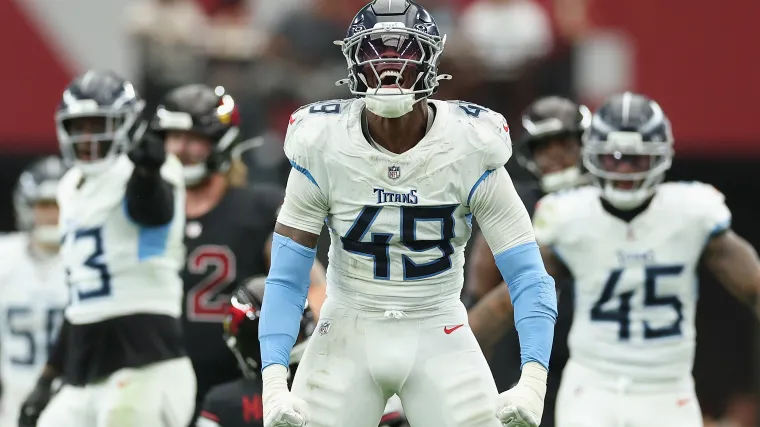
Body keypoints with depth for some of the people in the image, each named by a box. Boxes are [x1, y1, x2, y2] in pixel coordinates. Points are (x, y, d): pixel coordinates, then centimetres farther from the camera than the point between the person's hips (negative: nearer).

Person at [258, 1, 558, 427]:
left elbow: (528, 277, -13)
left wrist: (533, 381, -26)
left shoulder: (470, 149, -14)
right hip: (348, 338, 1)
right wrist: (274, 384, -21)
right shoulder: (323, 149, -12)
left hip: (439, 339, 0)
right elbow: (286, 280, -8)